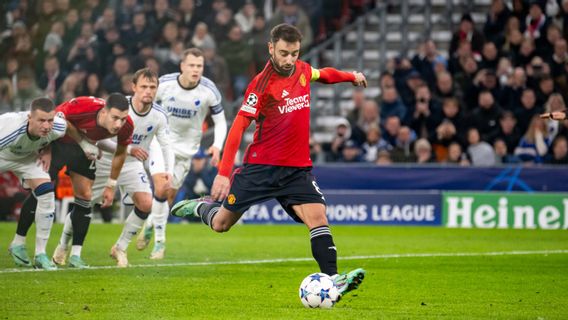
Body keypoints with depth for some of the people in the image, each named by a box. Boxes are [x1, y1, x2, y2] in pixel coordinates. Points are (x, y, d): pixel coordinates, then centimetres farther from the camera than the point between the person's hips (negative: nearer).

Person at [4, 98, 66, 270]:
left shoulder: (59, 128, -30)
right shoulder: (9, 127, -47)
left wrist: (47, 151, -10)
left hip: (27, 157, 3)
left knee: (46, 194, -14)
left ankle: (40, 254, -5)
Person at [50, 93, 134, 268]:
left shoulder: (126, 126, -24)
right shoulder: (84, 106, -39)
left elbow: (120, 153, -3)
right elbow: (59, 117, -19)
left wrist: (111, 186, 1)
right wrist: (83, 142, -21)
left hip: (84, 145, 4)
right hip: (58, 140, -4)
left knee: (85, 197, -2)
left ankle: (75, 255, 5)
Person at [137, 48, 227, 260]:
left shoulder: (209, 91, -14)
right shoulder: (164, 84, -16)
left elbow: (220, 121, -3)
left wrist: (217, 145, -20)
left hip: (186, 146, 2)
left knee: (170, 195, 5)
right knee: (161, 188, -19)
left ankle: (151, 223, 35)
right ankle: (160, 239, -4)